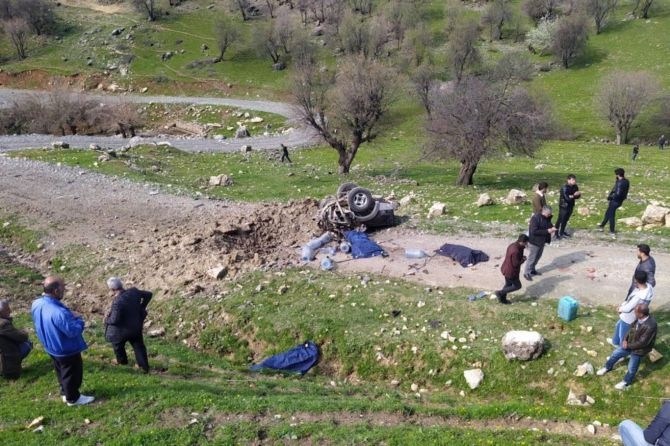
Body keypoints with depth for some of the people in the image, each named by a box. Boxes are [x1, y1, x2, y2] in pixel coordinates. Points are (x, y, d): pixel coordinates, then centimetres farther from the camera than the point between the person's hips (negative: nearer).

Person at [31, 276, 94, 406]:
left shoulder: (36, 304, -12)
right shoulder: (59, 312, -40)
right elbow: (73, 331, -31)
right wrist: (78, 319, -13)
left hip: (51, 347, 8)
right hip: (67, 350, -8)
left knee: (61, 373, 28)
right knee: (72, 374, 15)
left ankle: (65, 393, 46)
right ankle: (73, 398, 33)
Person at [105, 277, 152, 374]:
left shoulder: (117, 302, -33)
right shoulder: (133, 291, -13)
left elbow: (114, 320, -28)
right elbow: (148, 295, 2)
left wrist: (106, 320, -7)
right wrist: (141, 307, 11)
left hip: (122, 330, -5)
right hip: (136, 326, 5)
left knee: (117, 344, 25)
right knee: (138, 345, 17)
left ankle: (122, 361, 46)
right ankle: (144, 367, 20)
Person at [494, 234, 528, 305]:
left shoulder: (512, 245, -1)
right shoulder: (515, 251, -32)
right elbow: (515, 264, -26)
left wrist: (521, 257, 1)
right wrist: (523, 259, -10)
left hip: (506, 269, 10)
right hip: (511, 272, -9)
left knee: (508, 284, 25)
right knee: (517, 286, 9)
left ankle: (502, 299, 37)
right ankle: (500, 293, 10)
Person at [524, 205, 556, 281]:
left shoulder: (547, 218, -3)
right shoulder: (535, 218, -27)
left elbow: (549, 225, 13)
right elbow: (534, 231, -30)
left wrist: (552, 228, -13)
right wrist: (547, 231, -31)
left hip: (542, 241, 8)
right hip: (534, 241, -8)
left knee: (538, 257, 22)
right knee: (532, 258, 4)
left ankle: (532, 270, 41)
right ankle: (527, 273, 18)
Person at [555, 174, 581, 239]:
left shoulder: (575, 187, 0)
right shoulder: (564, 188, -22)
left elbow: (577, 196, 3)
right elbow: (567, 198, -29)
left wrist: (578, 194, -17)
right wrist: (574, 195, -27)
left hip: (571, 206, 7)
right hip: (563, 206, -7)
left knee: (566, 220, 17)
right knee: (560, 220, -2)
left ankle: (562, 232, 31)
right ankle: (556, 233, 7)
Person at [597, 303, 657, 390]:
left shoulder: (650, 326, -38)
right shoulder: (639, 319, -14)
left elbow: (642, 342, -29)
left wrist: (628, 346, -18)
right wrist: (625, 339, -5)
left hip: (639, 350, -7)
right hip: (629, 343, 7)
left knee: (631, 368, 13)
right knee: (615, 354, 18)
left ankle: (626, 382, 39)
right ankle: (607, 367, 44)